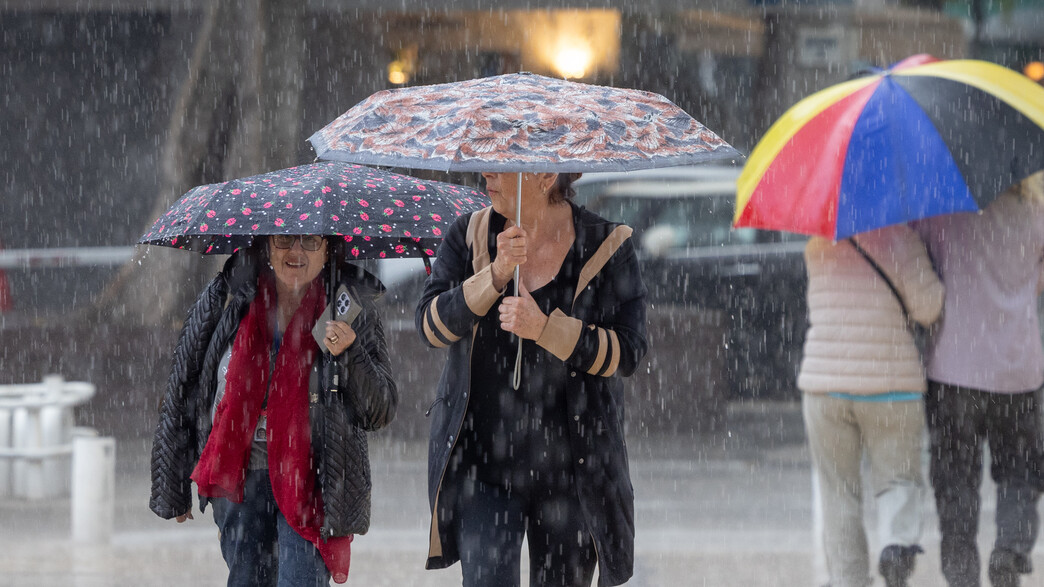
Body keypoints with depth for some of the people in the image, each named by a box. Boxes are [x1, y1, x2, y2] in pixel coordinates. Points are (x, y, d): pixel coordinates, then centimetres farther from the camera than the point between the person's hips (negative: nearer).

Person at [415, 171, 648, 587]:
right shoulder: (470, 236, 4)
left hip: (570, 465, -1)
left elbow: (627, 352, -10)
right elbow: (431, 326, -7)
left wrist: (546, 328, -23)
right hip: (481, 466, 1)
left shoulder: (608, 248, -3)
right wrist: (495, 275, -21)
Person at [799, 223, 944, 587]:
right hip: (891, 387, -2)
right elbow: (926, 306, -13)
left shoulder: (817, 248, 6)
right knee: (898, 479, 12)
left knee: (839, 495, 10)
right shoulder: (899, 237, -7)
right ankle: (898, 541, -16)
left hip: (824, 384, 2)